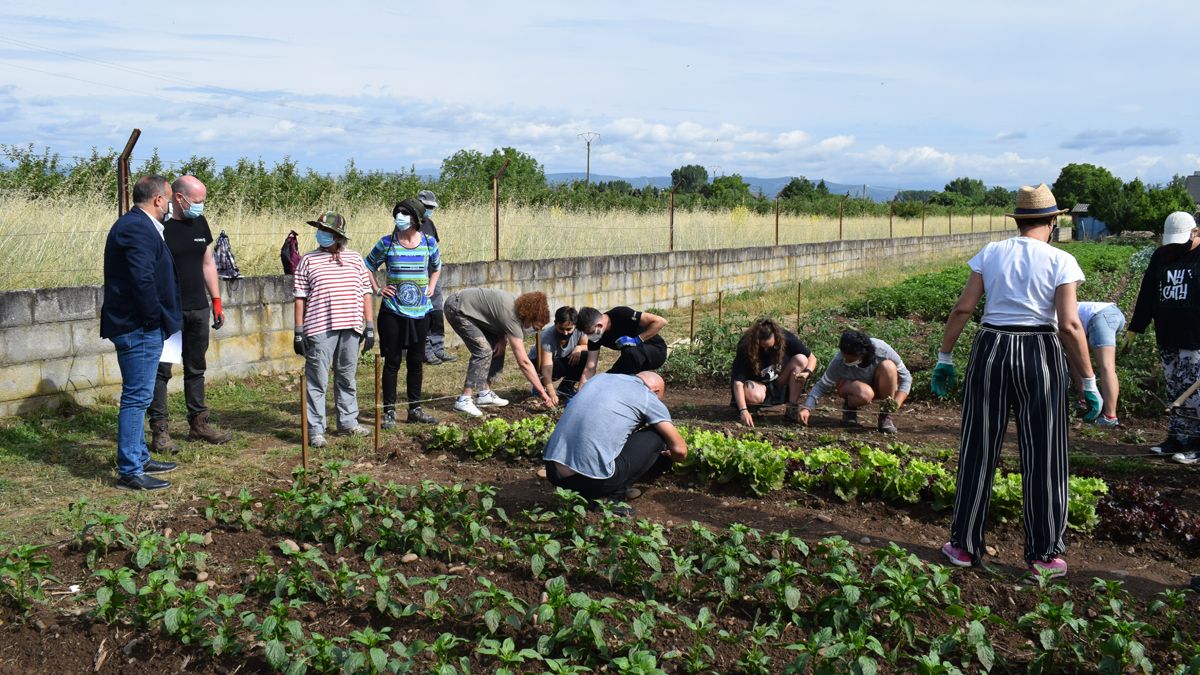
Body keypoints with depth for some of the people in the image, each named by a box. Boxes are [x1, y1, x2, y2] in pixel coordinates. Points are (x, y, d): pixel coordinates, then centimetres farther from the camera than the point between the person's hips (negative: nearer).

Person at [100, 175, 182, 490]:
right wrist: (155, 319, -16)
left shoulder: (136, 225, 16)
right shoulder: (137, 228, -18)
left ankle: (139, 459, 30)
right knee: (137, 397, -6)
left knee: (137, 397, 18)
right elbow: (142, 280, -26)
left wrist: (159, 320, 15)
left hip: (138, 326, 11)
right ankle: (129, 471, 0)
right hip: (138, 328, -11)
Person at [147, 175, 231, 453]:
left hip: (198, 310, 7)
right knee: (161, 370, -1)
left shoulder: (199, 223, 10)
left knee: (196, 368, 14)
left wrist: (216, 301, 14)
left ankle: (198, 424, 23)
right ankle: (159, 431, 3)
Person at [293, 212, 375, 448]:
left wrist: (369, 326, 7)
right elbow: (300, 298, 0)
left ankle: (348, 421, 27)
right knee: (317, 381, -1)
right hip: (320, 330, -3)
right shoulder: (308, 261, 2)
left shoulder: (355, 259, 10)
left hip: (350, 330, 3)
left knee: (347, 379, 15)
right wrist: (299, 332, -4)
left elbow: (365, 294, 11)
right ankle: (315, 430, 4)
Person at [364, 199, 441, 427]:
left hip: (420, 311, 3)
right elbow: (368, 267, 7)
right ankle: (389, 411, 8)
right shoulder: (387, 242, -5)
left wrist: (431, 288, 6)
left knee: (416, 361, 11)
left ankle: (415, 408, 22)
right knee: (392, 361, 0)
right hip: (393, 311, -3)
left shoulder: (428, 242, 2)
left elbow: (436, 267, 20)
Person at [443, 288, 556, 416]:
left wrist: (502, 339, -8)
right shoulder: (513, 318, -29)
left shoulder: (519, 303, -5)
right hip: (457, 308, -10)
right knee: (483, 351, -19)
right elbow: (523, 362, -29)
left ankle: (485, 394, 9)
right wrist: (543, 393, -26)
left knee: (496, 347, 5)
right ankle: (463, 401, -18)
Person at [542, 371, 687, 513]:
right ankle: (613, 496, 4)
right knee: (657, 436, 10)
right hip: (593, 479, -6)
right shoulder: (649, 398, 6)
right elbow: (680, 450, 6)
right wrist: (666, 456, 31)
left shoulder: (601, 377, 22)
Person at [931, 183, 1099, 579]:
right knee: (1043, 458, 8)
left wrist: (945, 357, 8)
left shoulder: (991, 254, 3)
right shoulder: (1060, 261, -6)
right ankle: (1044, 555, 16)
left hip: (990, 351, 3)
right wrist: (1089, 382, -7)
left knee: (979, 452, 11)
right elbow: (1069, 325, -12)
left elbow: (963, 309, -1)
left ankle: (964, 546, 18)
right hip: (1040, 357, -2)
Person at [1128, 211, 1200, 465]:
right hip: (1167, 339, 6)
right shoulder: (1160, 256, 13)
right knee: (1174, 391, 10)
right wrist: (1135, 327, 14)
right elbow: (1147, 295, 16)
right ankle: (1176, 438, 16)